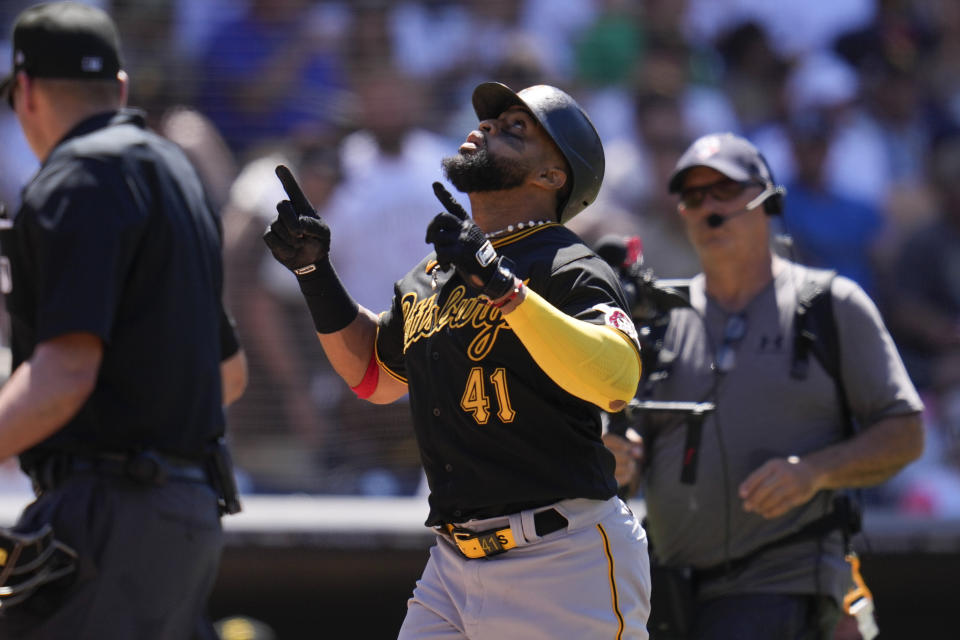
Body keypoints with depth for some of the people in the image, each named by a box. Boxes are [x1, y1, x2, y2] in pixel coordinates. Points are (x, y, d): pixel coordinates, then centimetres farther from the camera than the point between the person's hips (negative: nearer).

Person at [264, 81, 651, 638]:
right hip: (453, 567, 7)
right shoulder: (430, 278, 15)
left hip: (566, 570, -7)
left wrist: (501, 285, -32)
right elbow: (375, 372, 32)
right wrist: (315, 272, 19)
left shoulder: (569, 270, -9)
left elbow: (617, 382, -27)